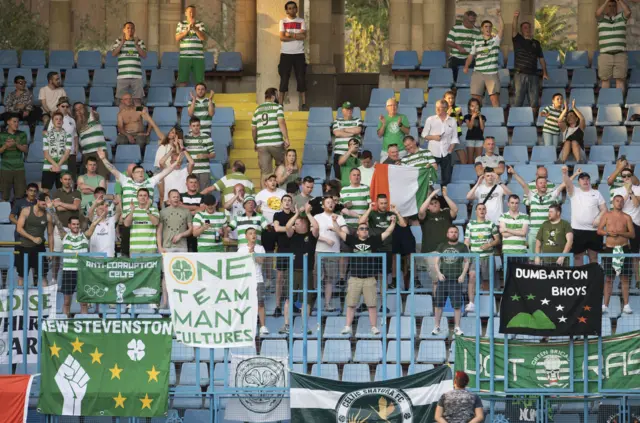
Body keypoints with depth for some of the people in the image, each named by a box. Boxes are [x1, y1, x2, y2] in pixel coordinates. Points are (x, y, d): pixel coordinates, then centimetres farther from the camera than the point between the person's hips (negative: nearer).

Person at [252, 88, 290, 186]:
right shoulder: (277, 107, 0)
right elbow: (281, 123, -12)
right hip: (276, 143, -4)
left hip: (261, 145, 4)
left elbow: (253, 129, 17)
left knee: (264, 172, 3)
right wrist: (286, 139, -11)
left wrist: (255, 143, 30)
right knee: (281, 166, 17)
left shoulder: (257, 110, 15)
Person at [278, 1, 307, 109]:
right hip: (286, 53, -1)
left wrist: (290, 35, -12)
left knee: (301, 78, -2)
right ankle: (280, 104, -1)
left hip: (299, 53, 1)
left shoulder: (301, 21, 8)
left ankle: (304, 104, -1)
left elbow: (304, 36, -7)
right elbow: (282, 37, -7)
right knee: (284, 79, -2)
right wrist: (297, 36, -9)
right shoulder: (282, 22, 6)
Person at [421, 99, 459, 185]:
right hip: (433, 152, -1)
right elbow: (424, 135, 7)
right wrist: (433, 137, -11)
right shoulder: (430, 120, 5)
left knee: (446, 178, 2)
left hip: (446, 153, 1)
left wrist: (450, 149, -3)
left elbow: (454, 138, 9)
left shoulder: (452, 121, 8)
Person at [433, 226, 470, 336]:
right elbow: (436, 262, 10)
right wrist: (439, 273, -5)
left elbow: (466, 262, 7)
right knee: (438, 304, 0)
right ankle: (436, 326, 8)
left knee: (457, 305, -3)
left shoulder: (462, 247, 8)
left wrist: (463, 275, -6)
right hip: (442, 278, 1)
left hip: (456, 280, -1)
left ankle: (457, 328, 5)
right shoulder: (442, 246, 12)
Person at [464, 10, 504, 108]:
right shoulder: (476, 41, 12)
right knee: (476, 99, -1)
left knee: (495, 98, -11)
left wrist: (499, 15, -16)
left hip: (492, 74, -2)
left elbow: (501, 28, -6)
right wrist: (466, 66, -2)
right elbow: (471, 56, 14)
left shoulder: (495, 40, 7)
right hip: (478, 73, 2)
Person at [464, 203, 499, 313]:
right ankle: (471, 303, -29)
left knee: (486, 281, 7)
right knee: (472, 276, -22)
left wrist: (489, 245, -11)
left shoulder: (491, 224, 7)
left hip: (487, 256, 1)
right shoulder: (470, 224, 8)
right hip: (474, 257, -1)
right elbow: (466, 242, 8)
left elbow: (497, 240, 7)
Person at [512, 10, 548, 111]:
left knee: (534, 102, 1)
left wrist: (545, 73, 8)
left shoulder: (536, 43, 16)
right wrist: (515, 18, -29)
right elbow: (514, 29, -11)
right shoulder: (518, 40, 7)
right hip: (520, 75, -3)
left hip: (533, 75, 3)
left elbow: (541, 58, 18)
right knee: (518, 101, -6)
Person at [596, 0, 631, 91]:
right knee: (605, 80, 1)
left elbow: (628, 12, -15)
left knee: (620, 80, -3)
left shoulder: (621, 16, 8)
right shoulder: (601, 18, 6)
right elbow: (598, 13, -18)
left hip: (620, 55, 0)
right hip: (605, 55, 0)